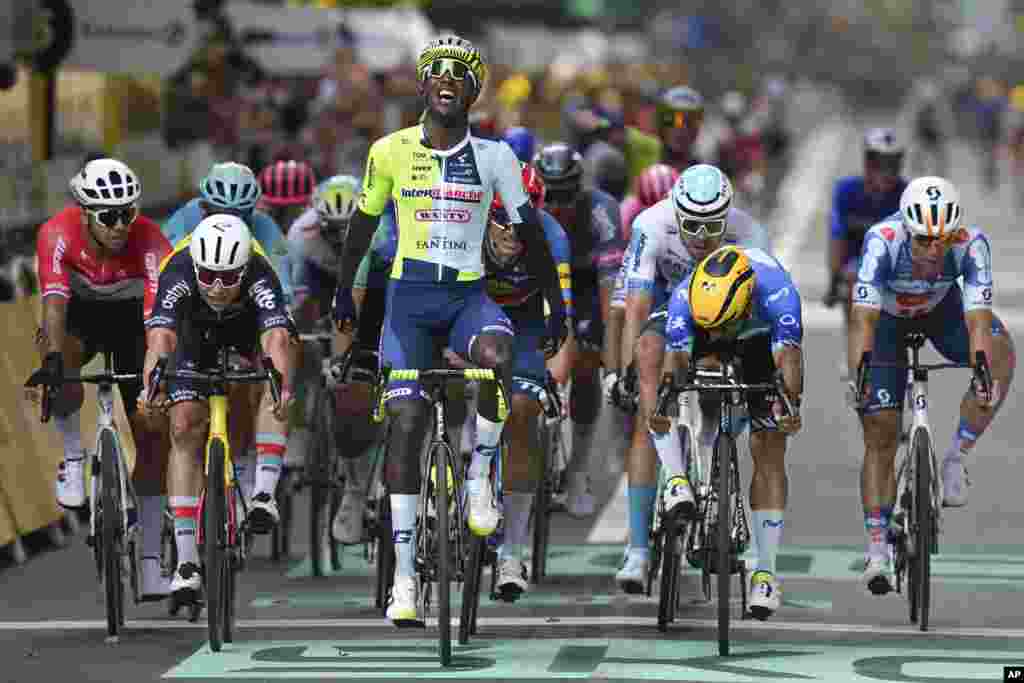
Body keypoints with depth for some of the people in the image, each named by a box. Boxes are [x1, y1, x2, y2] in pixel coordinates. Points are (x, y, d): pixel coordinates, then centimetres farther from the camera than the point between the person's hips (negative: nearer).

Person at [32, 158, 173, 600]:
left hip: (131, 318, 1)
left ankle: (151, 561, 1)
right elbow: (54, 301, -43)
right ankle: (73, 456, -8)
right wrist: (52, 359, -58)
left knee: (153, 435, -6)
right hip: (79, 312, 0)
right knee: (58, 372, -36)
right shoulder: (58, 235, -32)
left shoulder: (150, 243, -33)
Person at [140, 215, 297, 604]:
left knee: (275, 382, -31)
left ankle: (265, 493, -25)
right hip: (197, 328, 0)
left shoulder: (259, 275, -40)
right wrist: (152, 385, -71)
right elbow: (161, 337, -52)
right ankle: (186, 561, -9)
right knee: (185, 428, -11)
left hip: (248, 323, 0)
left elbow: (278, 338, -53)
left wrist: (283, 387, -72)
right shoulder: (179, 273, -39)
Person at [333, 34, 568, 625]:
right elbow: (364, 221, 15)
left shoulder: (494, 156, -1)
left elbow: (530, 231, 5)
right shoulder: (391, 151, 0)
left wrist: (556, 305, 5)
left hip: (469, 295, 0)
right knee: (407, 422, -9)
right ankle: (405, 575, -5)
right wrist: (344, 289, 21)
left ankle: (480, 476, -11)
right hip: (409, 296, 0)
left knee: (498, 356, -35)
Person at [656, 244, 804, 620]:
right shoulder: (685, 297, -37)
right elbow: (677, 358, -42)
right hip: (705, 345, 2)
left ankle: (766, 572, -4)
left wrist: (791, 403, -64)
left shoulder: (778, 293, -41)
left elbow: (788, 355, -49)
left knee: (769, 452, -8)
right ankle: (676, 482, -14)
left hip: (762, 339, -2)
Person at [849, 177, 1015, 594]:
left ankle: (956, 458, -13)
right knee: (881, 434, -7)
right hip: (886, 315, -2)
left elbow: (978, 320, -41)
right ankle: (877, 552, 1)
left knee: (1001, 355, -28)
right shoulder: (883, 241, -38)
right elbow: (863, 321, -43)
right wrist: (857, 380, -57)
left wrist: (983, 377, -57)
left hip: (941, 308, 2)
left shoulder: (971, 244, -34)